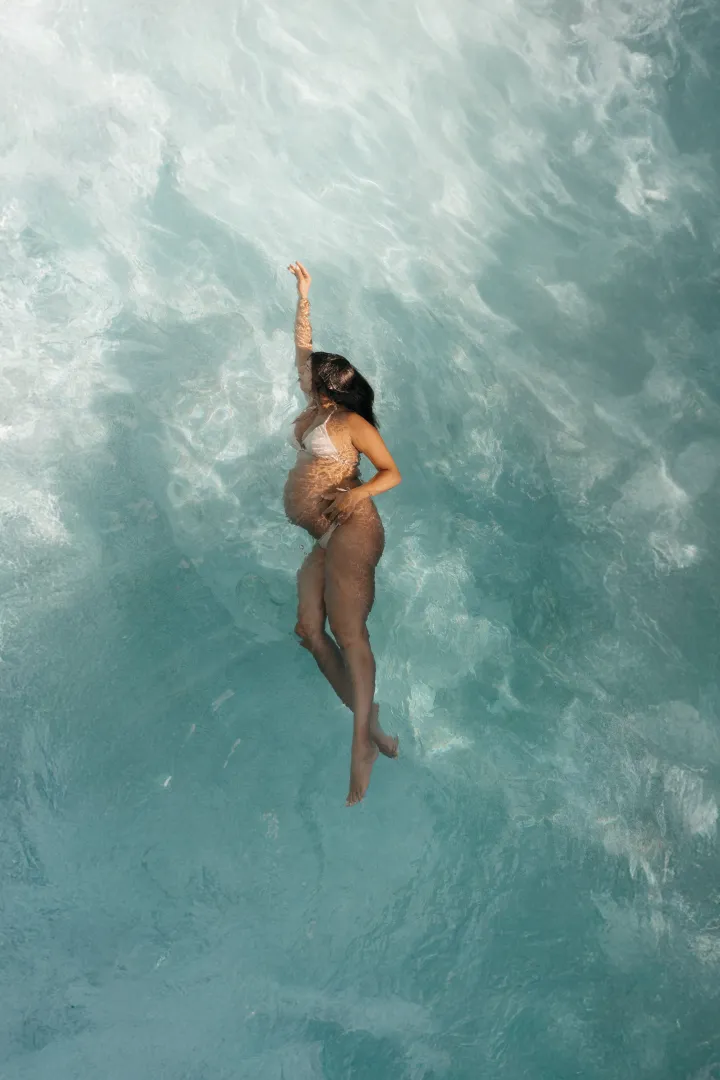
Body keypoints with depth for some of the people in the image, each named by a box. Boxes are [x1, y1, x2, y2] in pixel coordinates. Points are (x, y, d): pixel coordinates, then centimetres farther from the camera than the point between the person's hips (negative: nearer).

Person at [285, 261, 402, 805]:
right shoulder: (316, 409, 20)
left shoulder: (351, 423, -1)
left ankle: (362, 740, -26)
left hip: (349, 529, -8)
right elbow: (303, 348, 27)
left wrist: (359, 492, -22)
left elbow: (393, 472, -3)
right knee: (310, 629, -6)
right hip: (317, 538, 9)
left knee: (348, 631, -21)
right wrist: (303, 296, 27)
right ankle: (371, 726, -6)